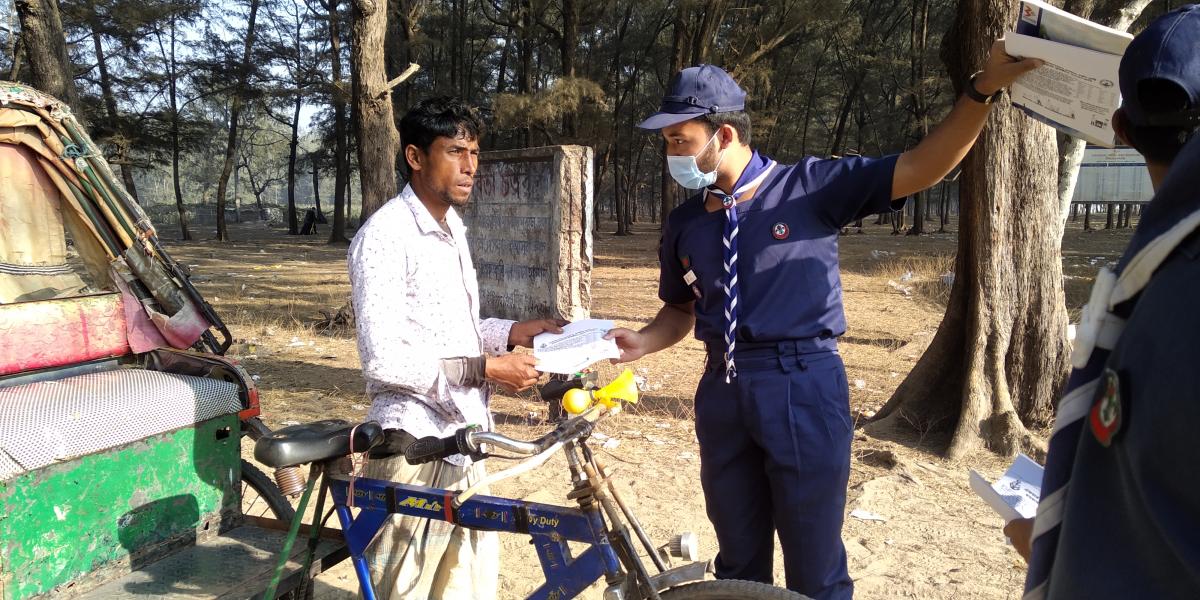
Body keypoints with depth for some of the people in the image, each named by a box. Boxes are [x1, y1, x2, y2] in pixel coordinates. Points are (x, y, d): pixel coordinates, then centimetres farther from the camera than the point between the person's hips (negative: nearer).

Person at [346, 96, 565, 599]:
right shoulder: (385, 236, -15)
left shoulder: (452, 230, 13)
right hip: (415, 443, -8)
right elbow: (383, 359, -21)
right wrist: (485, 369, -21)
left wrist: (509, 333, 5)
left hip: (461, 437, 8)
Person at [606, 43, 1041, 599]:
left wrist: (982, 88, -19)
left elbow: (920, 168, -7)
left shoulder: (811, 185, -5)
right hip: (722, 392, 4)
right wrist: (642, 342, -3)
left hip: (804, 387, -4)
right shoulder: (683, 224, 6)